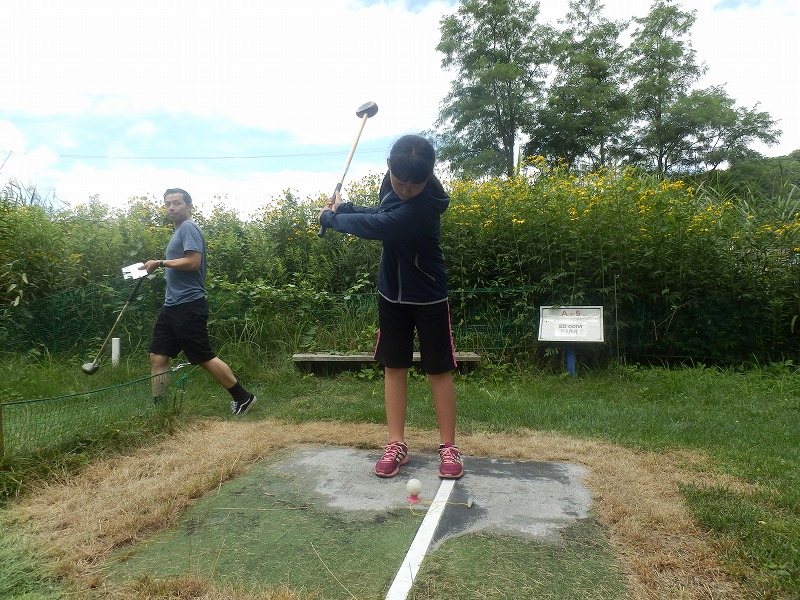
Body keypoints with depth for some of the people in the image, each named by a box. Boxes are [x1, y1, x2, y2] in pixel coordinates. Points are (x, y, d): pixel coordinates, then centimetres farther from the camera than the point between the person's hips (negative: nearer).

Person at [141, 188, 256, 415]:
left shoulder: (188, 227, -9)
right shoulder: (179, 231, 20)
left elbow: (193, 262, -22)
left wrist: (160, 263, -14)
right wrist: (159, 269, 16)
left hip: (188, 305, -10)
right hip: (172, 305, 10)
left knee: (205, 357, -4)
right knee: (157, 357, 7)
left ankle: (242, 397, 7)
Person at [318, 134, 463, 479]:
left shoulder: (421, 207, -31)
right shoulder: (394, 183, -7)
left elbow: (374, 227, -27)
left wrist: (330, 217, -10)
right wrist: (342, 208, -4)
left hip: (428, 297, -6)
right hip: (392, 293, 7)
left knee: (438, 370, 3)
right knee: (394, 367, 8)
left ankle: (448, 446, 16)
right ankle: (397, 444, 17)